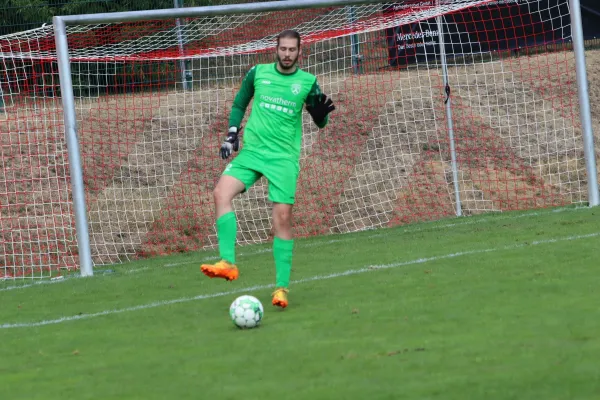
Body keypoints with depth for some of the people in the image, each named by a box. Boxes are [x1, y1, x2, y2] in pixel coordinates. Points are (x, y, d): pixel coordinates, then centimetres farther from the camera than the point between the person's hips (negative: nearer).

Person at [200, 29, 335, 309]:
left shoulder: (308, 82, 2)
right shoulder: (258, 73, 6)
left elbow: (320, 122, 9)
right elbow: (240, 104, 18)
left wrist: (322, 113, -15)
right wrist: (232, 132, 4)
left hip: (284, 157, -2)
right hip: (251, 150, 2)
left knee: (282, 218, -8)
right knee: (221, 192, -22)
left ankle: (282, 286, -1)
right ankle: (228, 263, -26)